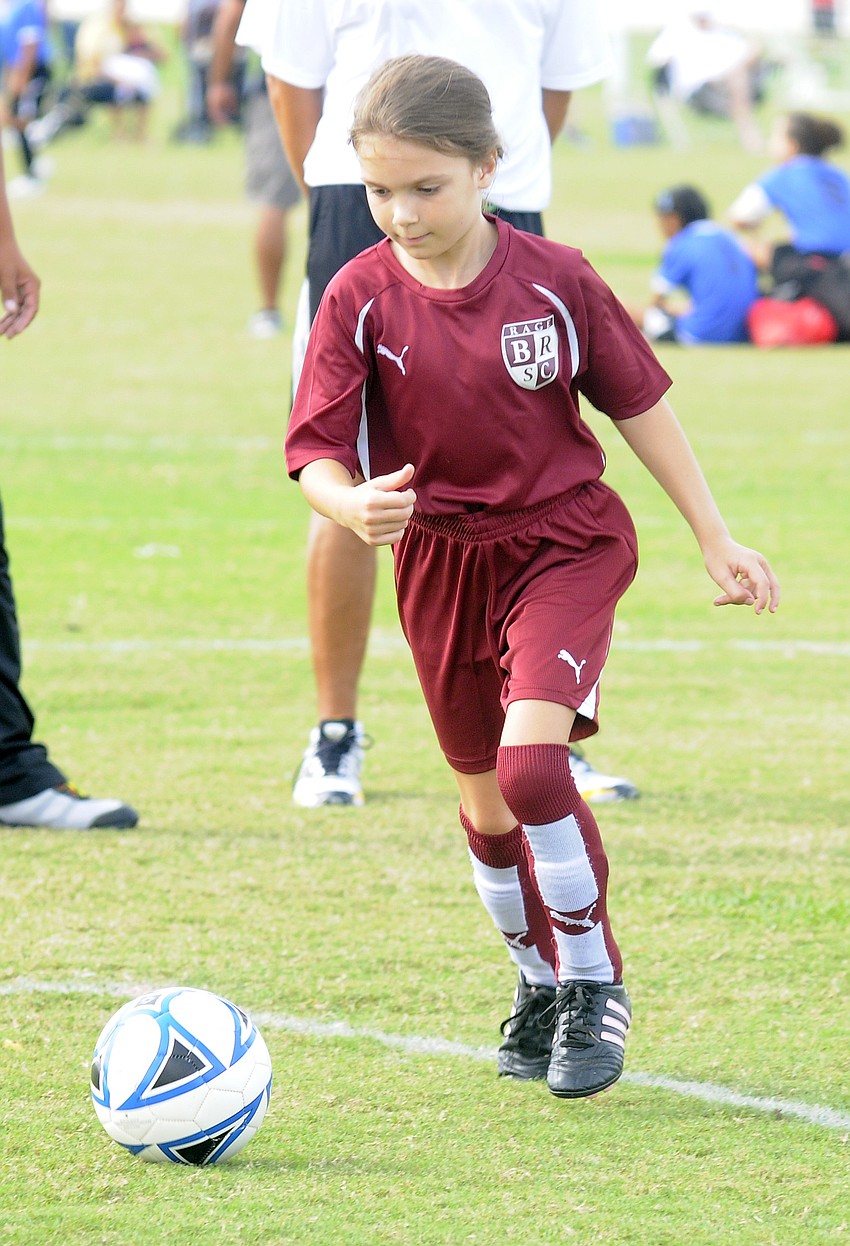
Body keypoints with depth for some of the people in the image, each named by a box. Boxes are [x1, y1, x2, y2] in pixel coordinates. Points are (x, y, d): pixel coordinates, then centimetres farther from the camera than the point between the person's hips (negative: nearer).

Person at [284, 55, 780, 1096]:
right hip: (439, 561, 3)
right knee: (485, 797, 13)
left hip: (564, 543, -3)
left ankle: (595, 983, -4)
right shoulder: (361, 299, -12)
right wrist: (351, 506, -38)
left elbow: (639, 403, 0)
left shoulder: (554, 280, -12)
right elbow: (316, 451, -14)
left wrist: (715, 539, 4)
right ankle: (538, 979, 36)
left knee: (532, 760, -21)